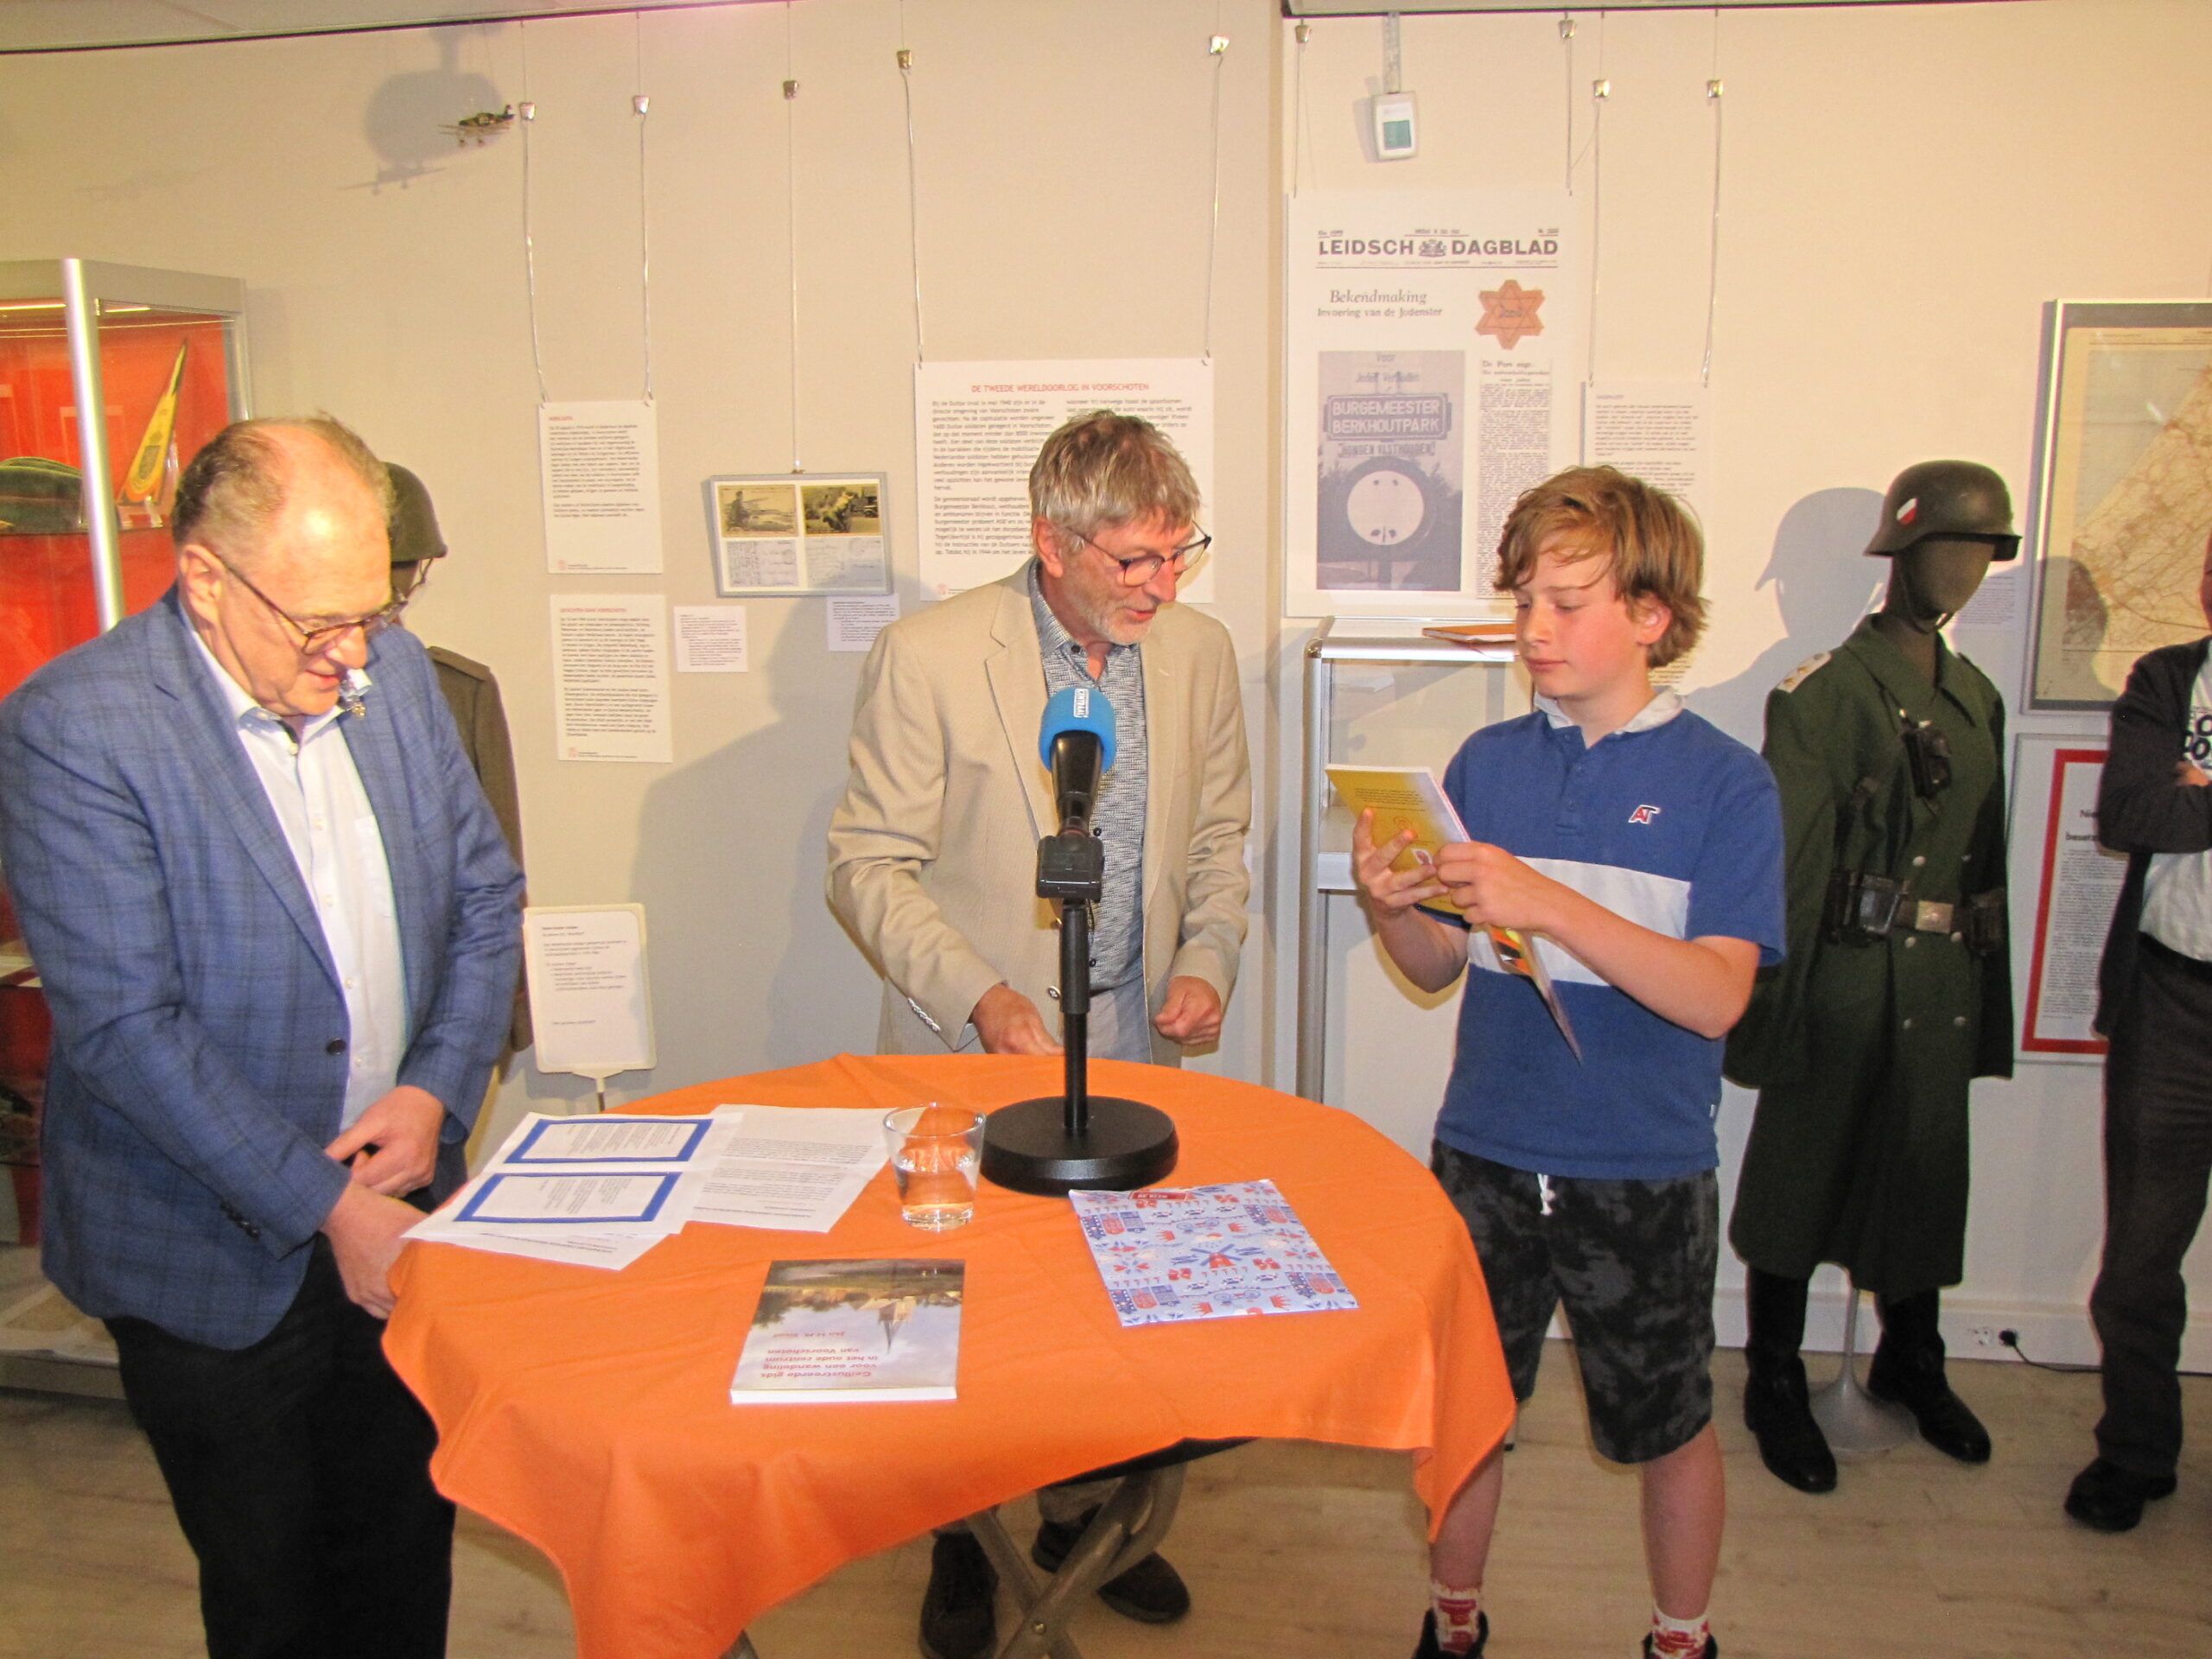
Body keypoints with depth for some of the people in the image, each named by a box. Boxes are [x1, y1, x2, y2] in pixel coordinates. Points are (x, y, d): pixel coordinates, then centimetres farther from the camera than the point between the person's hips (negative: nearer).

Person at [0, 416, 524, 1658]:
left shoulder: (394, 670, -2)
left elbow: (485, 895, 5)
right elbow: (126, 1030, -20)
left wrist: (437, 1089, -9)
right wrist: (327, 1207, -21)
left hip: (399, 1212, 5)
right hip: (218, 1256, -4)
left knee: (406, 1558, 19)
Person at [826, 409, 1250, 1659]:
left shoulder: (1201, 651, -1)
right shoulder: (929, 656, -14)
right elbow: (871, 867, -10)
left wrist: (1208, 962, -4)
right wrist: (978, 996, -20)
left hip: (1135, 1050, 4)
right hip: (975, 1053, -3)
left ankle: (1082, 1517, 40)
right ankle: (960, 1542, 35)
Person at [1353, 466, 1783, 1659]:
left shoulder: (1723, 781, -9)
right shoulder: (1487, 763, 1)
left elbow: (1715, 997, -19)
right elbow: (1441, 966, 4)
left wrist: (1549, 904, -30)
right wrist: (1392, 903, -17)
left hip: (1643, 1174, -2)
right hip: (1485, 1155, 3)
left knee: (1667, 1426, 16)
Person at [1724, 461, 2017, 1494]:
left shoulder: (1976, 699, 12)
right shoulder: (1824, 692, -9)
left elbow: (1987, 857, 15)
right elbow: (1786, 865, -13)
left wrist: (1985, 994, 14)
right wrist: (1772, 1005, -16)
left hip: (1944, 981, 6)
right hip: (1847, 976, -6)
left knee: (1925, 1175, 16)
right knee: (1800, 1176, 5)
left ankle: (1911, 1366, 38)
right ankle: (1776, 1387, 22)